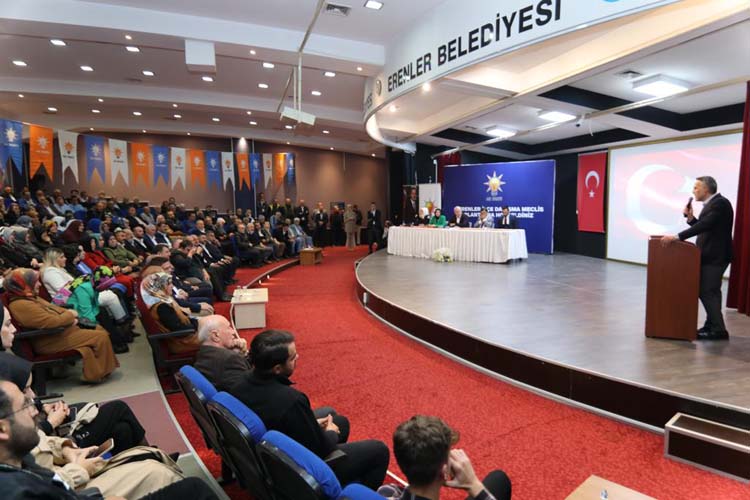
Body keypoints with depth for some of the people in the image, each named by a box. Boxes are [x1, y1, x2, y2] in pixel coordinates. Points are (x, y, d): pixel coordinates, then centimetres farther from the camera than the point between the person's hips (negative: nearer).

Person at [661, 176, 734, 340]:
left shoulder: (720, 203, -15)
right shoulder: (712, 204, 14)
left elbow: (704, 225, -27)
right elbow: (704, 228, 13)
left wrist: (677, 237, -31)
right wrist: (690, 217, 0)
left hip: (715, 257, -10)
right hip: (709, 256, 10)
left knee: (707, 292, -8)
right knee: (707, 291, 15)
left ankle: (718, 330, -2)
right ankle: (712, 325, 25)